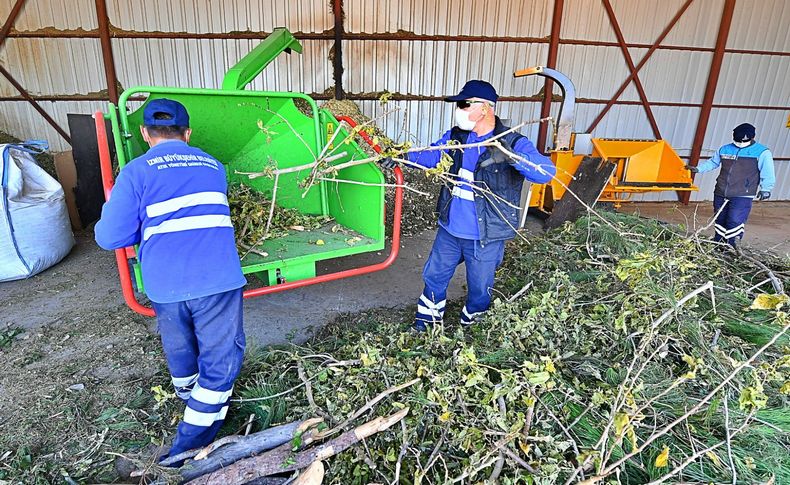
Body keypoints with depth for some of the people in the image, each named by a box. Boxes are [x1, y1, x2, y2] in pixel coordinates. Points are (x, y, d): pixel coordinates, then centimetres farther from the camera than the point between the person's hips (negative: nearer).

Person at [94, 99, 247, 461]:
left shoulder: (135, 172, 2)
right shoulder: (213, 166, 12)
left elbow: (110, 238, -2)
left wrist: (130, 214, 18)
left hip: (165, 284, 1)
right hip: (217, 278, 0)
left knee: (179, 350, 25)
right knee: (221, 356, 9)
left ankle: (190, 397, 50)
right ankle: (192, 439, 9)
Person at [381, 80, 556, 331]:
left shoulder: (513, 143, -17)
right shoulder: (455, 136, 0)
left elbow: (546, 172, -28)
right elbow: (431, 155, 7)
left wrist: (511, 157, -46)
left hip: (485, 238, -5)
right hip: (449, 230, 5)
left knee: (479, 289, 15)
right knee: (434, 276, 20)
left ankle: (469, 323, 44)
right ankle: (428, 318, 45)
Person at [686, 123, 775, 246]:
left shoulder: (762, 153, -1)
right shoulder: (724, 149, 11)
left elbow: (767, 173, -5)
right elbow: (712, 162, 25)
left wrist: (765, 189, -14)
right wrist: (698, 169, 12)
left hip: (742, 196, -5)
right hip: (720, 194, 5)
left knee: (735, 221, -13)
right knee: (720, 220, 12)